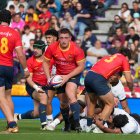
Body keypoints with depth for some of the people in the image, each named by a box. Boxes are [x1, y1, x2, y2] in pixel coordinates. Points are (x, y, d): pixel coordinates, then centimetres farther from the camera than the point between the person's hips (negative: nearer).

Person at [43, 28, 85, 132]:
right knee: (63, 102, 10)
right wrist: (49, 78, -12)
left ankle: (77, 123, -34)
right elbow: (46, 62, -1)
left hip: (73, 74, -4)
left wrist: (68, 76, -22)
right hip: (60, 76, 4)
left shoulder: (76, 49, -23)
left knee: (70, 95, -29)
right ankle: (67, 124, 32)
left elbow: (81, 67, -15)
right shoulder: (52, 48, -15)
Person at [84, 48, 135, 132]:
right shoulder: (124, 60, 12)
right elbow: (129, 80, 8)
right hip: (99, 79, -7)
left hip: (89, 76, 7)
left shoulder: (109, 56, 29)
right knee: (110, 104, 7)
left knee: (92, 102, 27)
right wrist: (132, 90, 28)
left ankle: (89, 126, 35)